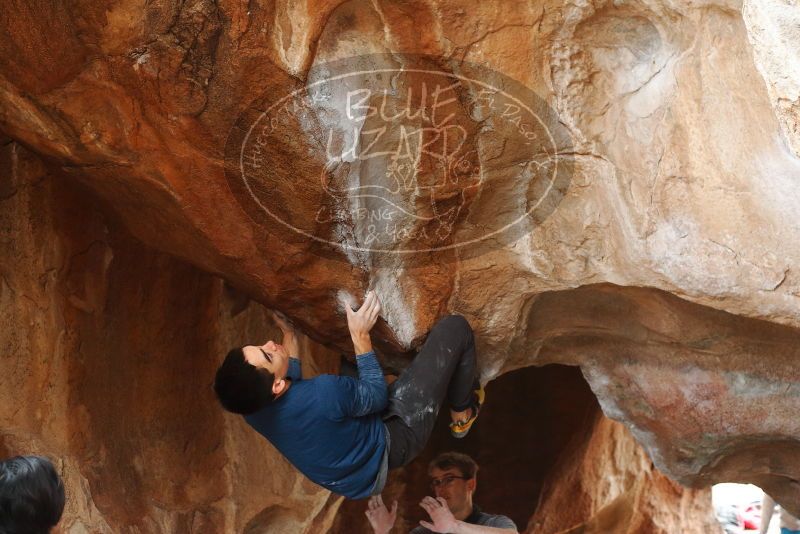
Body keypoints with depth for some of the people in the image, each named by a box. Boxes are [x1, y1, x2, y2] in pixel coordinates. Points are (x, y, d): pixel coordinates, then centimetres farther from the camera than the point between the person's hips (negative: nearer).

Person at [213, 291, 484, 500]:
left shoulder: (251, 407, -21)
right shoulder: (324, 394, -43)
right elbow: (377, 396, -21)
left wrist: (289, 334, 4)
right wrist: (361, 336, -18)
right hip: (395, 438, -7)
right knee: (454, 329, -5)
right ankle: (462, 414, 22)